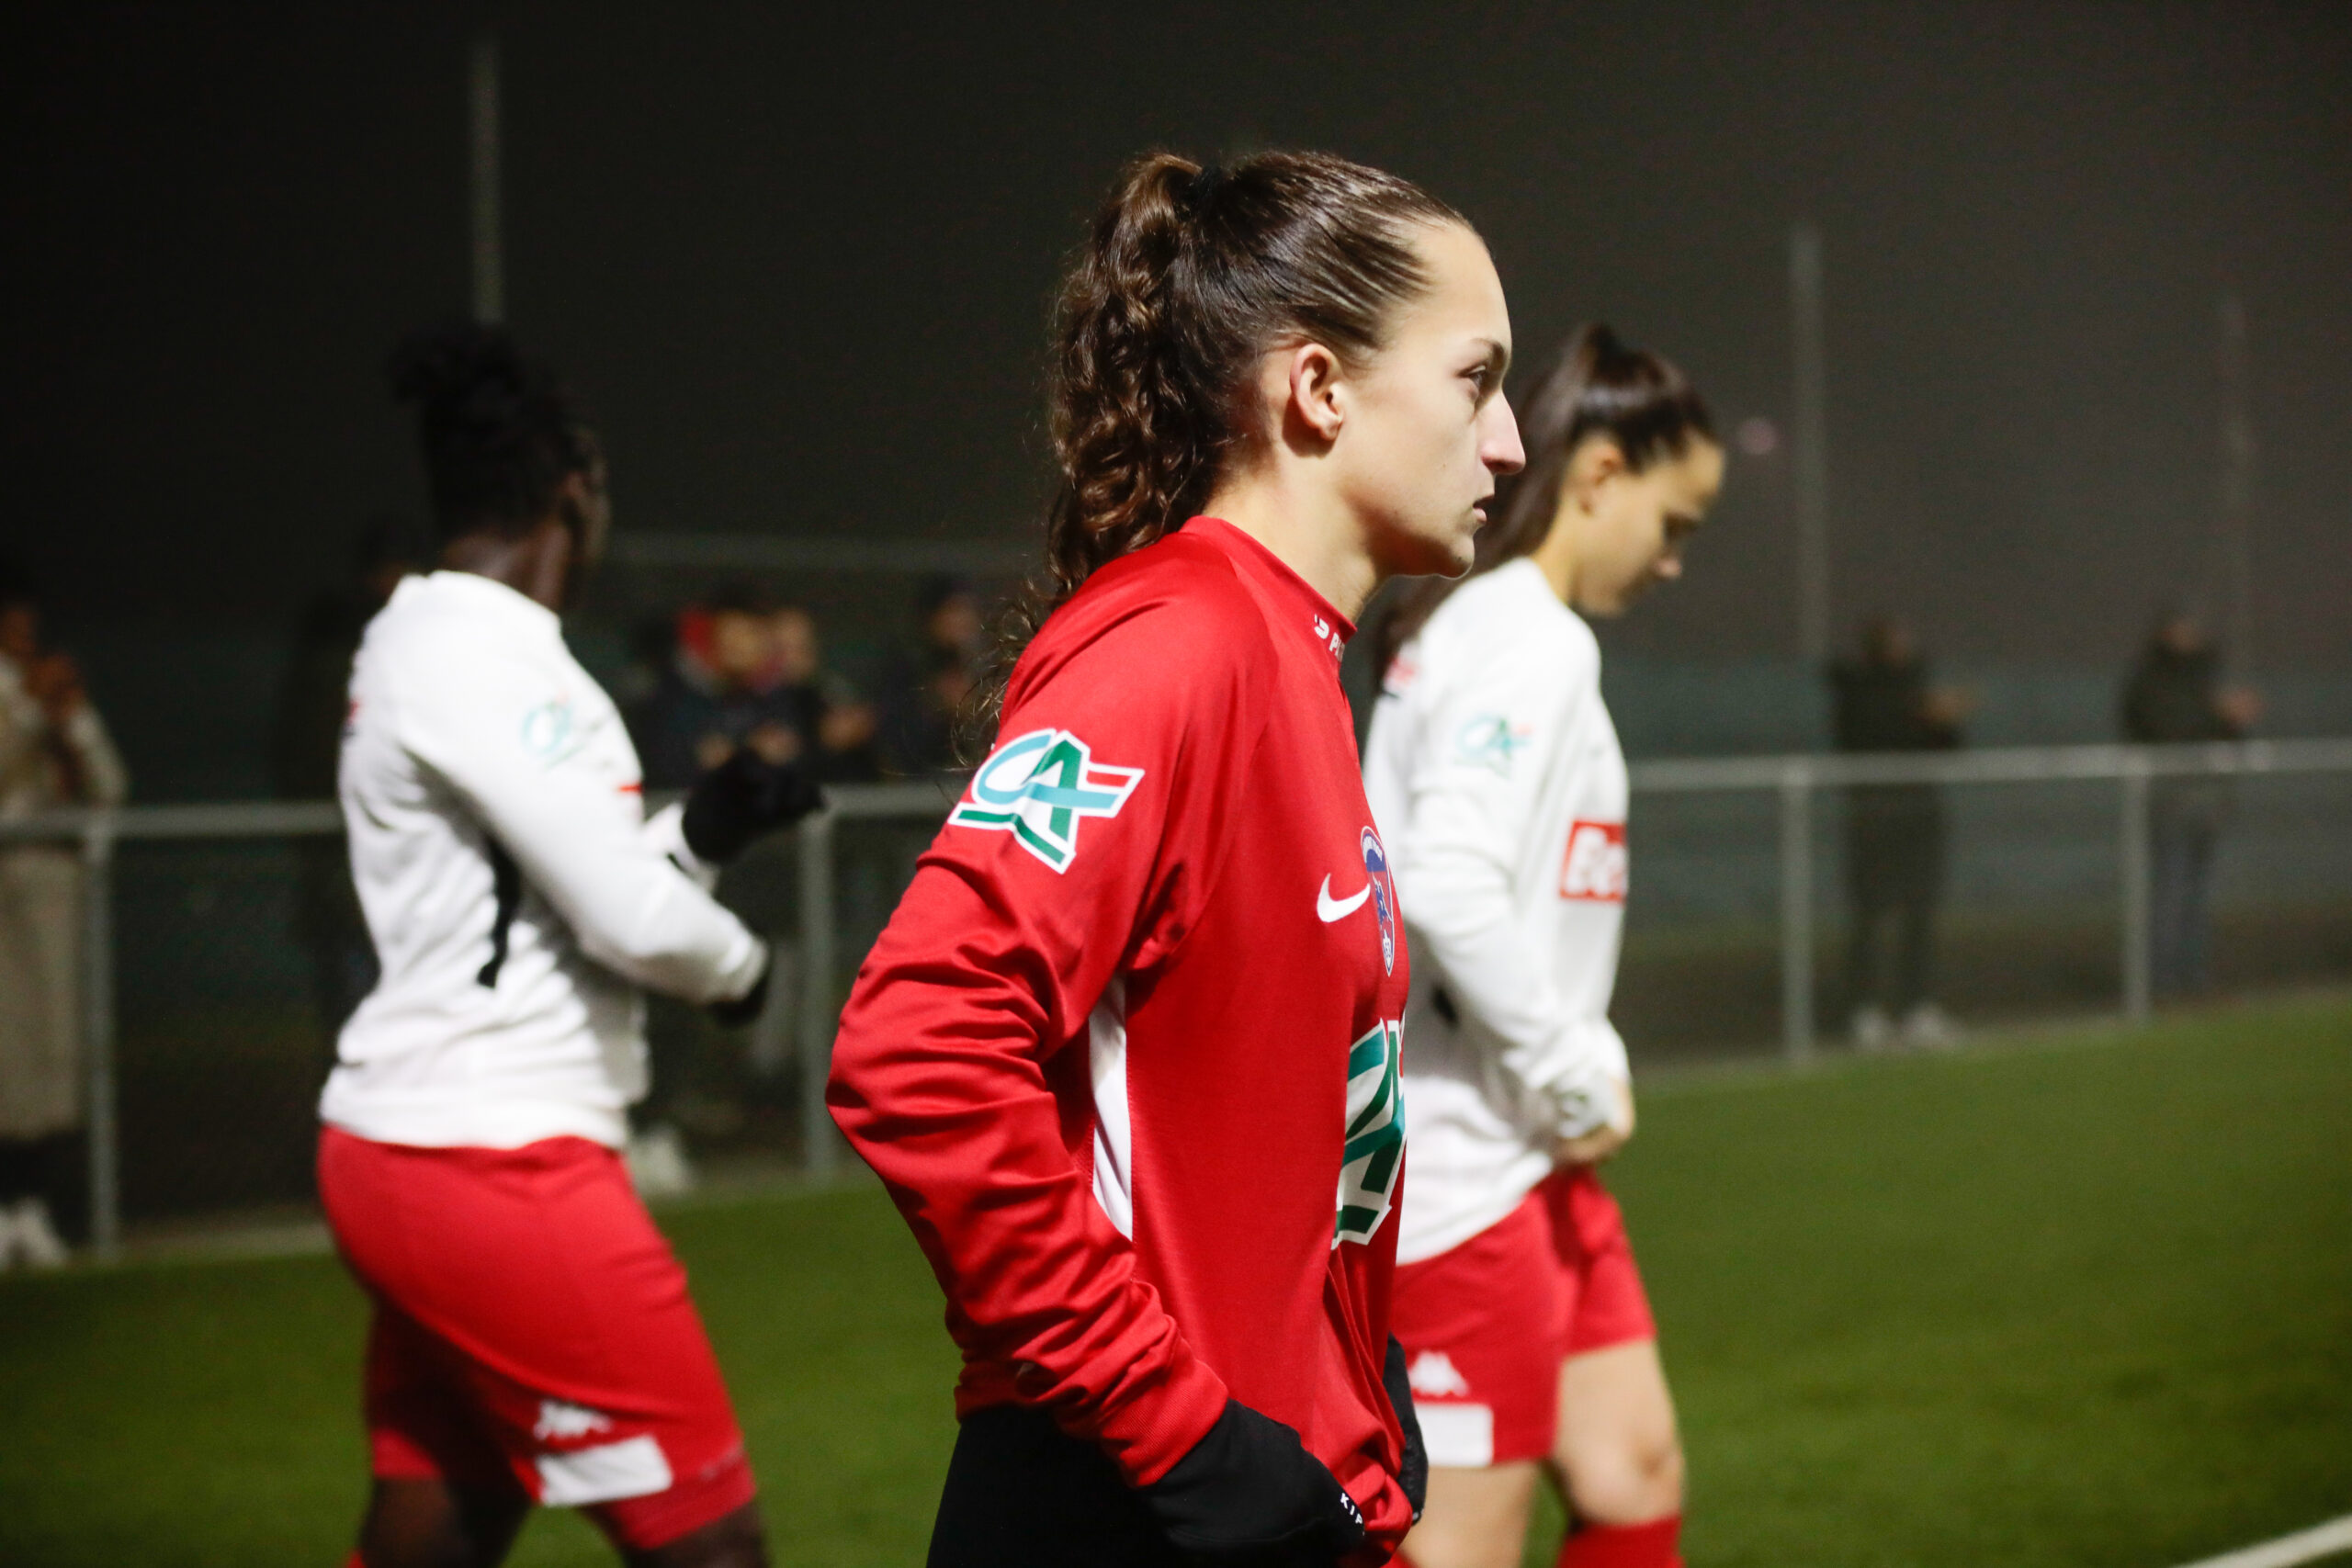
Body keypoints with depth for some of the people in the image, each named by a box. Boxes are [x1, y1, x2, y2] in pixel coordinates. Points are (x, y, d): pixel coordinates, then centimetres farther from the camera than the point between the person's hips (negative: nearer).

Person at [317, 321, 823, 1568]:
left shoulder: (410, 643, 14)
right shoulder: (490, 658, -16)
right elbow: (633, 922, -19)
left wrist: (701, 830, 8)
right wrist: (741, 965, 1)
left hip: (402, 1149, 10)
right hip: (495, 1164, -10)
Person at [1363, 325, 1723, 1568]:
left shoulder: (1467, 630, 14)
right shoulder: (1534, 643, -15)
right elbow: (1446, 887, -27)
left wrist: (1578, 1070, 10)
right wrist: (1575, 1071, -16)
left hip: (1528, 1163, 10)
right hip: (1458, 1175, -10)